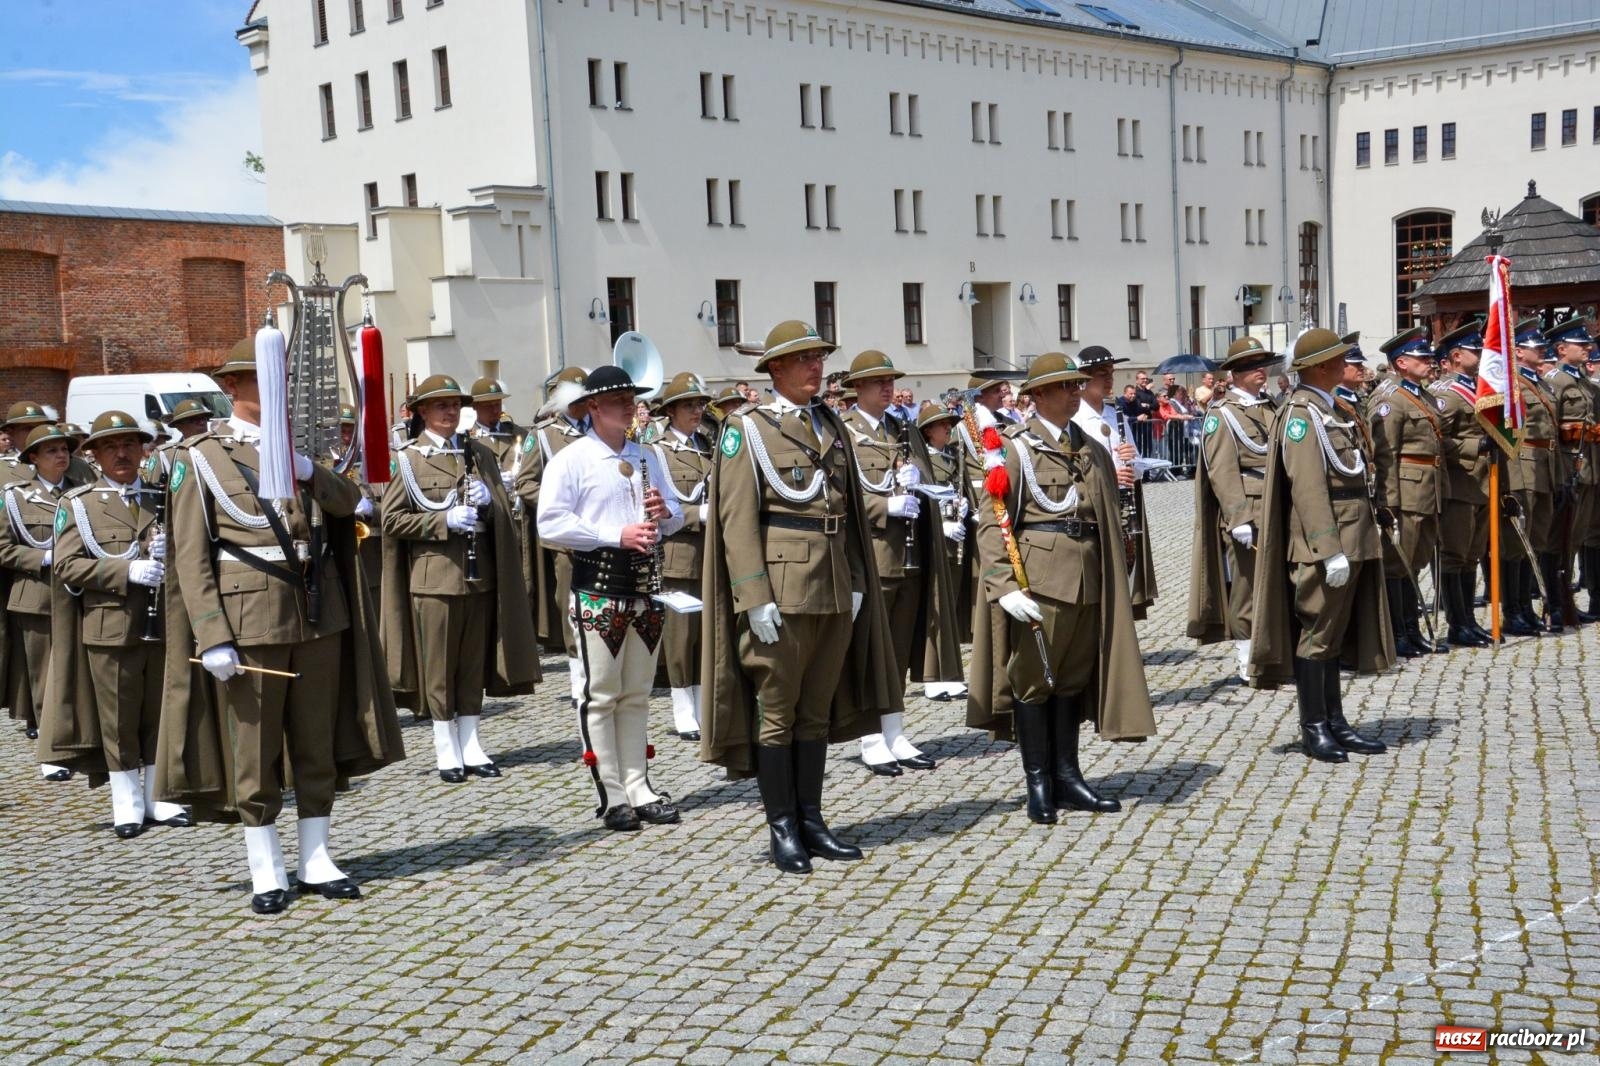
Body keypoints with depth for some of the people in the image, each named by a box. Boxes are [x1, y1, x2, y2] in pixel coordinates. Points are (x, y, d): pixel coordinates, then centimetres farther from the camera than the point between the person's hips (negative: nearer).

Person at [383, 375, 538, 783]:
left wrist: (488, 501, -7)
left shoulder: (480, 454, 13)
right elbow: (392, 519, -5)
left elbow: (504, 510, 15)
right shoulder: (407, 459, 1)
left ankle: (471, 745, 17)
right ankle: (447, 751, 11)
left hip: (480, 574, 4)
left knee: (474, 663, 9)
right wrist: (444, 521, -15)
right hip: (434, 575, -4)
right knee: (438, 666, 2)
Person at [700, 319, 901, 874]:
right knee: (776, 712, 2)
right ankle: (782, 829, 10)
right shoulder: (748, 429, -4)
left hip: (835, 592, 6)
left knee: (818, 711, 12)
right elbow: (737, 521, -10)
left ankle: (810, 819, 21)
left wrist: (857, 583, 9)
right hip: (782, 590, -6)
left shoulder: (833, 427, 14)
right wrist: (756, 597, -16)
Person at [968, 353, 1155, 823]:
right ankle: (1038, 785, 10)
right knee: (1033, 680, 1)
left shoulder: (1093, 450, 14)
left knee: (1074, 678, 13)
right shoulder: (1016, 449, -5)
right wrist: (1004, 587, -19)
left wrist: (1111, 580, 15)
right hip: (1038, 581, -6)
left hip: (1087, 583, 6)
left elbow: (1108, 516, 21)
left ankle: (1066, 776, 23)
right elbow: (993, 524, -10)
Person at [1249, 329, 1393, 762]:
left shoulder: (1331, 410, 17)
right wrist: (1329, 549, -26)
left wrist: (1362, 539, 20)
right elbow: (1308, 487, -22)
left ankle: (1336, 723, 21)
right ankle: (1313, 730, 5)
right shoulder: (1301, 413, -14)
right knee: (1316, 633, -2)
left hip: (1353, 540, 10)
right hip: (1324, 542, -10)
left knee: (1334, 633, 14)